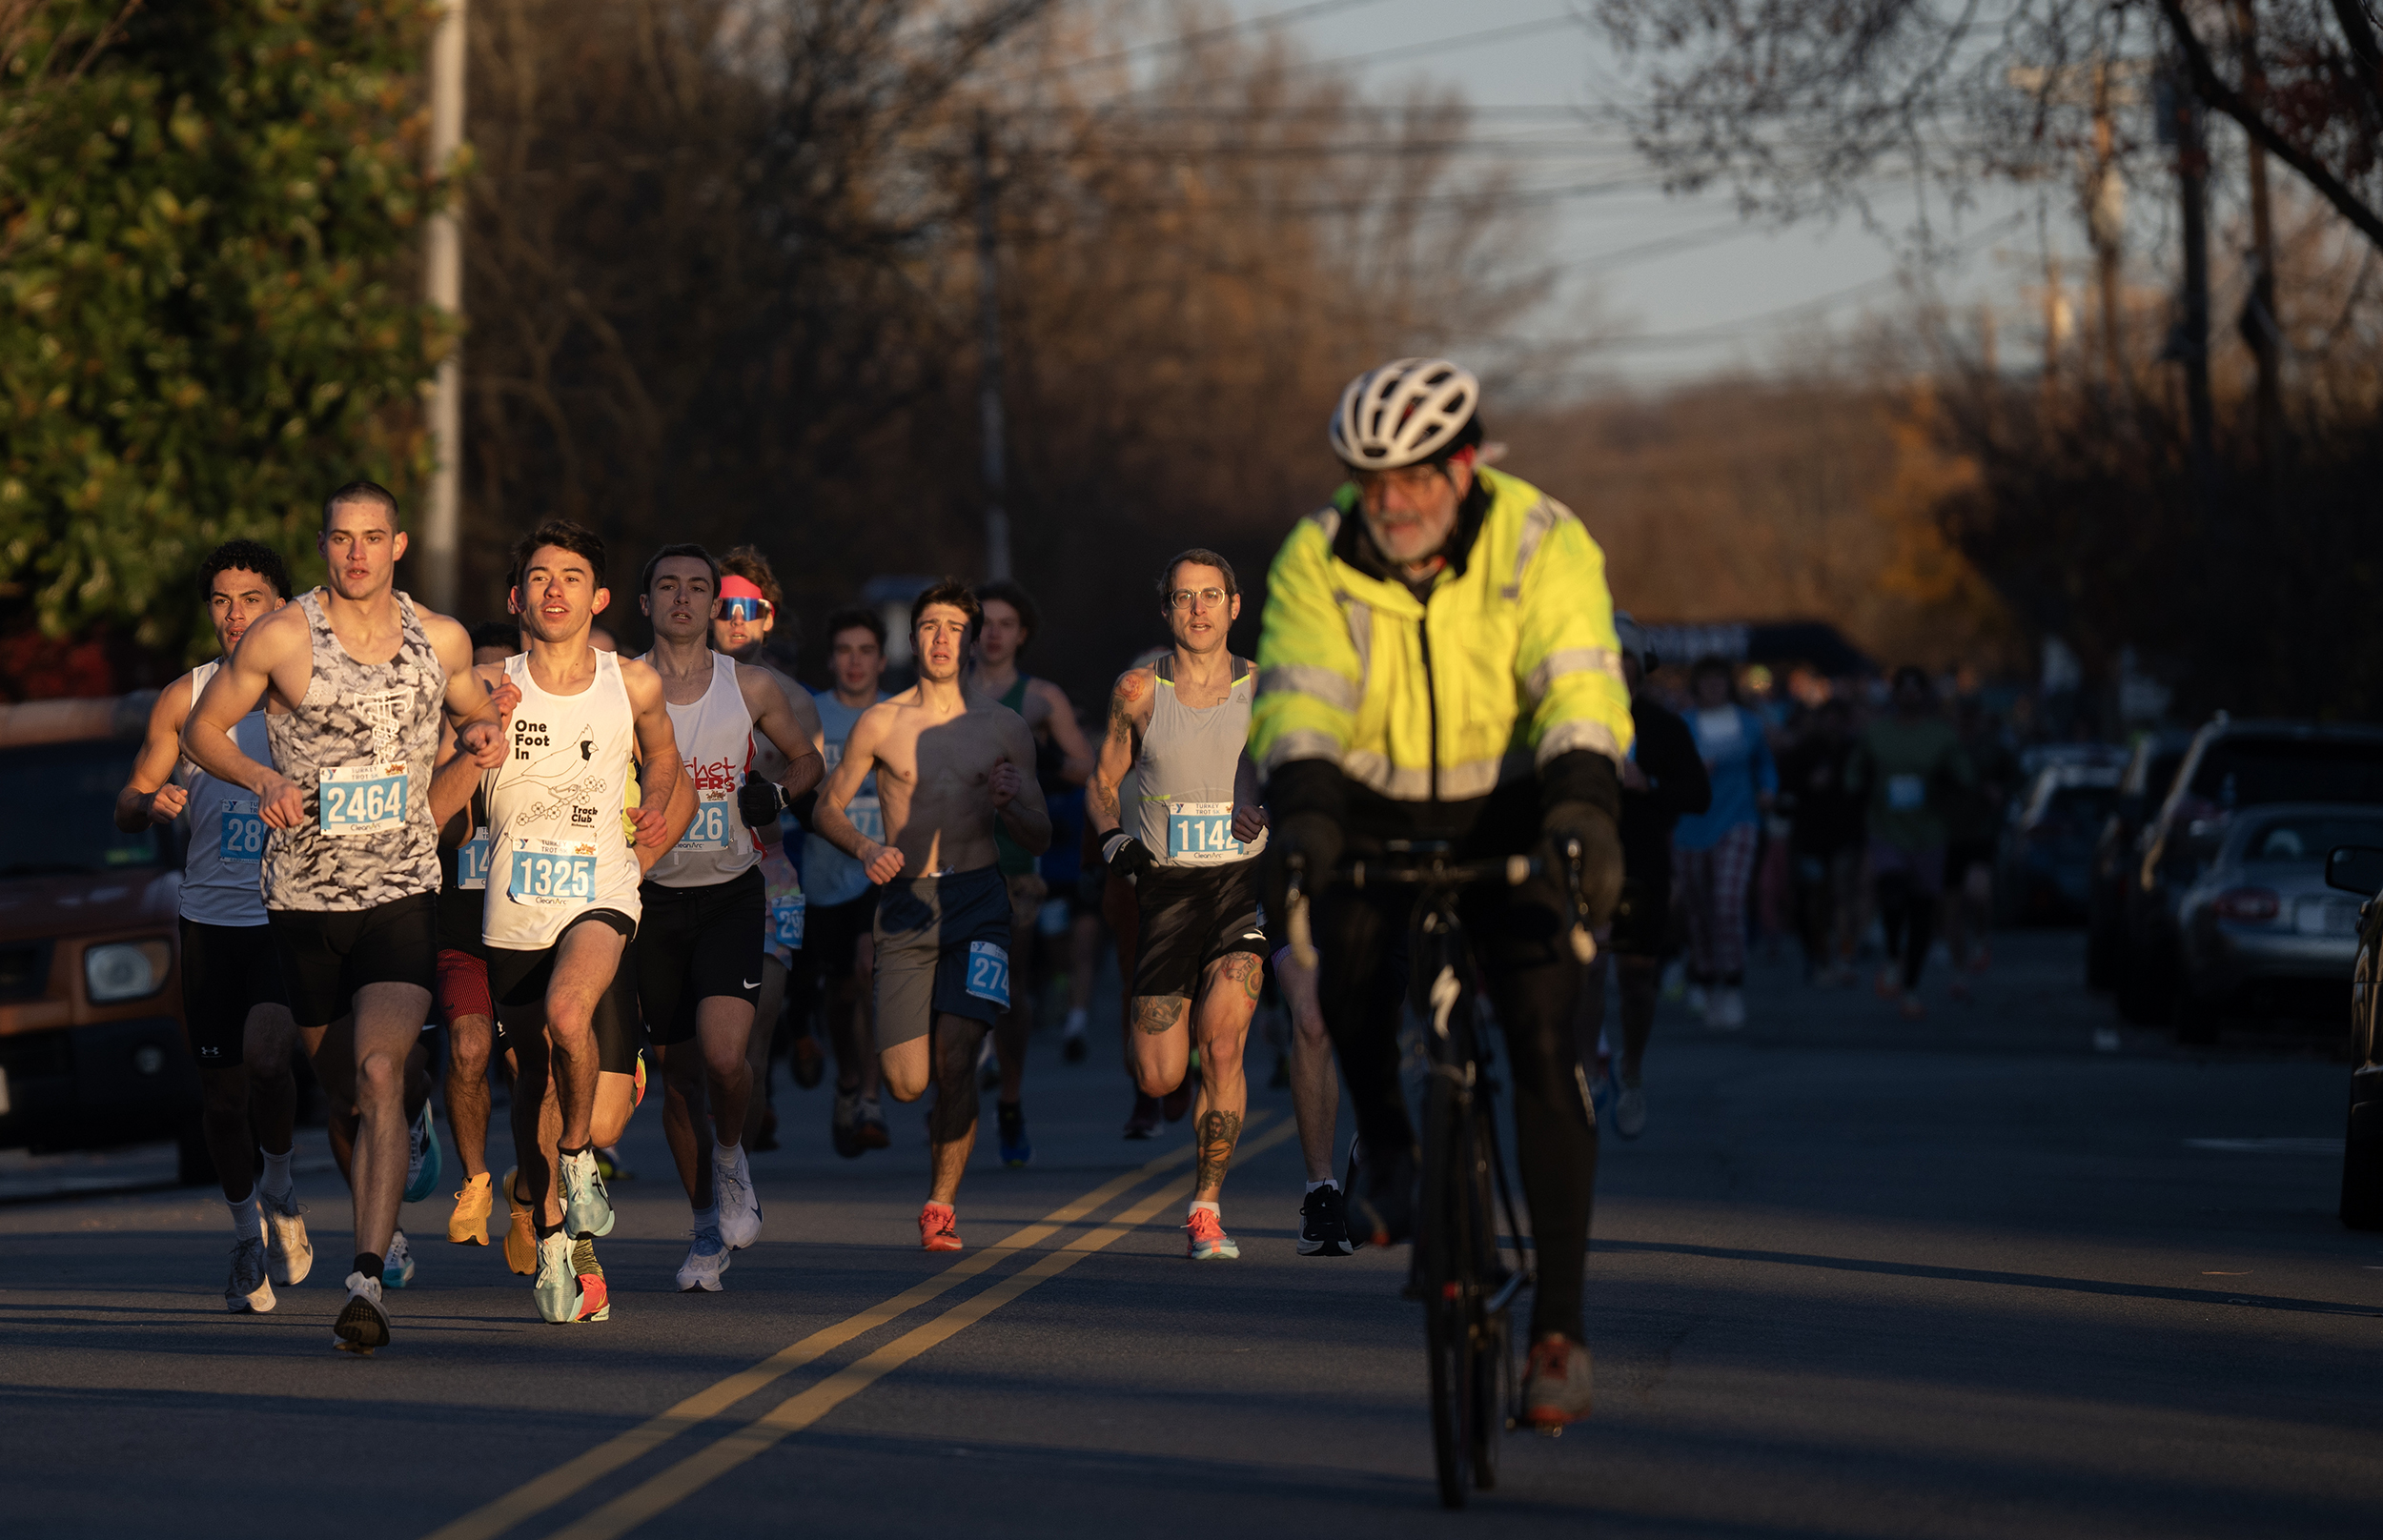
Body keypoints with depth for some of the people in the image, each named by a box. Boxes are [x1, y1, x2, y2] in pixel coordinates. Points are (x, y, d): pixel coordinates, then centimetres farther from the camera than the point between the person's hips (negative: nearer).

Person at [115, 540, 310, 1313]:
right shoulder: (185, 699, 5)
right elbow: (127, 807, 9)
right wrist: (151, 804, -14)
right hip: (213, 915, 2)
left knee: (265, 1049, -23)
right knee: (220, 1086, 4)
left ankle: (281, 1184, 5)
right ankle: (248, 1233, 26)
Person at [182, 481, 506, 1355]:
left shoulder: (441, 641, 4)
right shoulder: (281, 638, -4)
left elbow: (473, 714, 23)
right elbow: (201, 730, 5)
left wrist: (480, 735, 0)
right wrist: (260, 778, -13)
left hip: (404, 893, -1)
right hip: (304, 893, 1)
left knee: (380, 1072, -19)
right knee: (340, 1086, 11)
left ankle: (367, 1281, -25)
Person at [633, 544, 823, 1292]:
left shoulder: (750, 687, 1)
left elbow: (806, 758, 14)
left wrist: (777, 793, -6)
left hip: (730, 893, -1)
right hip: (652, 894, 1)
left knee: (724, 1053, -20)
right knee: (680, 1071, 6)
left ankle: (731, 1158, 12)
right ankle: (708, 1231, 22)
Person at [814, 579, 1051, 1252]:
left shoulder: (1003, 728, 6)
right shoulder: (880, 724, 5)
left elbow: (1039, 839, 9)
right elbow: (829, 809, 11)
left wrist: (1009, 806, -14)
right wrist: (866, 849, -9)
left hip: (977, 900, -1)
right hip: (905, 902, 1)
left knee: (954, 1059, -15)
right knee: (906, 1083, -6)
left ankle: (941, 1204, 4)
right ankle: (948, 1118, 33)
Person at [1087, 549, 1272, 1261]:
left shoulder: (1263, 689, 2)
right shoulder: (1139, 690, 4)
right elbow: (1102, 782, 13)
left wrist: (1271, 810, -11)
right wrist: (1113, 839, -6)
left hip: (1242, 881, -1)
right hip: (1166, 884, 1)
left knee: (1222, 1044, -18)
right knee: (1158, 1078, -2)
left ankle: (1206, 1208, -6)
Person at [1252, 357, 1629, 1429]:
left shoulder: (1541, 545, -15)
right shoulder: (1318, 561, -10)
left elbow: (1580, 688, -26)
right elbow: (1298, 697, -21)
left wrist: (1583, 805, -44)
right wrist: (1301, 808, -40)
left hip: (1507, 816, -1)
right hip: (1374, 809, 1)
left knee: (1541, 1039, -15)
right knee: (1346, 958, -30)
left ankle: (1560, 1326, -11)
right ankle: (1386, 1156, -2)